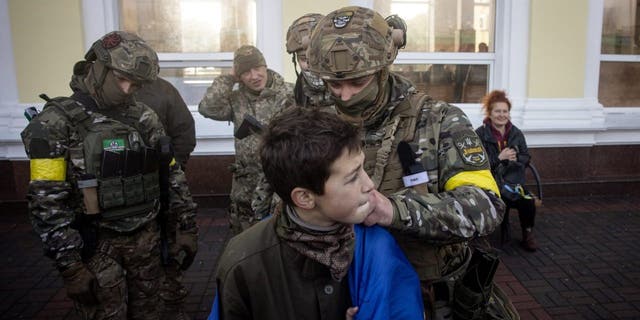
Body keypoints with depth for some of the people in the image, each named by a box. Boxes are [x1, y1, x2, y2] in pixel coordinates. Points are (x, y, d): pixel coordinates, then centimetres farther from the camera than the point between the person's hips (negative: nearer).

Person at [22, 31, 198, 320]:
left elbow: (171, 176, 8)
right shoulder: (58, 122, -9)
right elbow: (46, 202, -13)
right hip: (97, 246, -4)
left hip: (147, 239, 4)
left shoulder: (144, 117, 5)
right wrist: (70, 265, -16)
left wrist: (186, 228, 5)